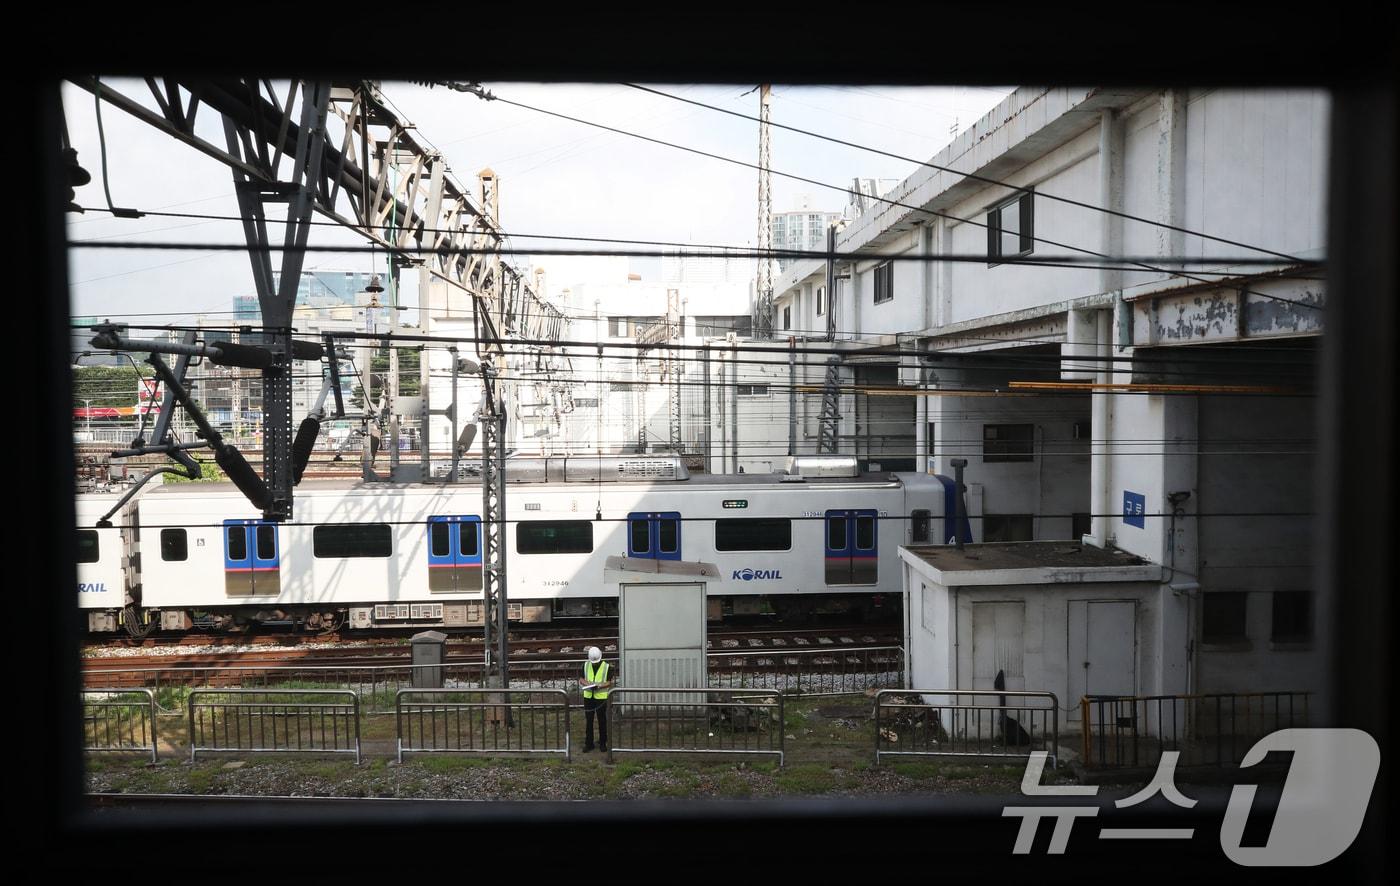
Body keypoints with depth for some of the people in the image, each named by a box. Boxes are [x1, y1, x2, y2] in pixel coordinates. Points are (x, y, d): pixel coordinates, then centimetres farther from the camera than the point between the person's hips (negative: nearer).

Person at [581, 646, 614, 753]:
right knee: (588, 721, 6)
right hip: (588, 696, 2)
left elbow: (610, 682, -4)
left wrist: (600, 685, -22)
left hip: (601, 697, -2)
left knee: (602, 721, 7)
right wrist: (587, 683, -15)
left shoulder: (606, 667, -6)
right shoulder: (585, 665, 2)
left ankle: (603, 743, 19)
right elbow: (582, 679, 7)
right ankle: (588, 743, 16)